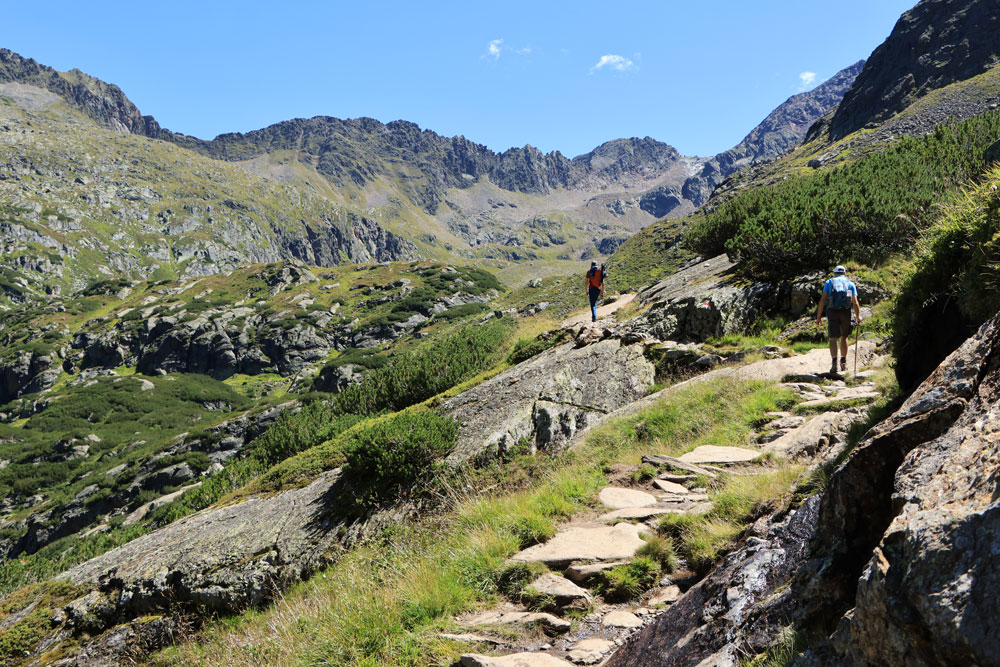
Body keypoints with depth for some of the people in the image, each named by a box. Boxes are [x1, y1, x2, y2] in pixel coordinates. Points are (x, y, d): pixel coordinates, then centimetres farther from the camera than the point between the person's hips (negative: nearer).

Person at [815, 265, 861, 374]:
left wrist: (818, 316, 2)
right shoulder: (850, 284, 13)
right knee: (844, 337, 18)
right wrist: (858, 316, 15)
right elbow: (855, 302, 3)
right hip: (846, 312, 1)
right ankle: (843, 362, 26)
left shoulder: (829, 282, 11)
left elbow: (823, 300, 1)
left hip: (833, 312, -1)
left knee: (833, 339, 1)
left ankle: (834, 363, -13)